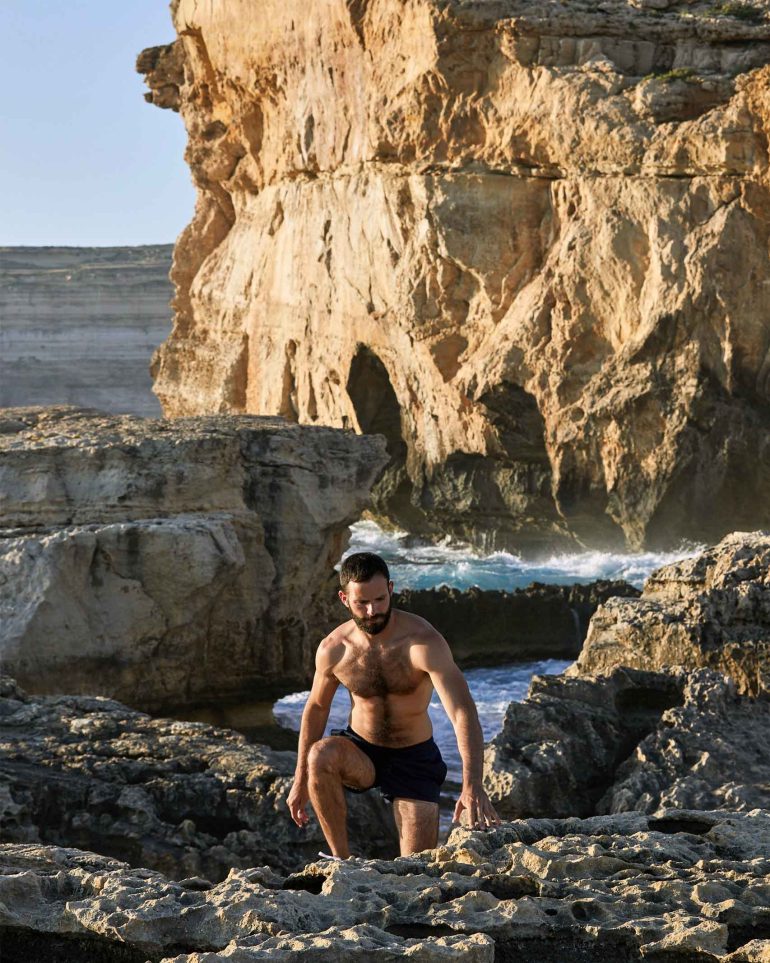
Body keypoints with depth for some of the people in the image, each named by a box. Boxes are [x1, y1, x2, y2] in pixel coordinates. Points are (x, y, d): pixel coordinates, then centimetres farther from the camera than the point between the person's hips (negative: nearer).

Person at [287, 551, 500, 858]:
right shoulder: (332, 649, -13)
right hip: (360, 751, 2)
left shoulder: (424, 641, -26)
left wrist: (472, 786, -50)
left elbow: (463, 712, -37)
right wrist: (300, 780, 10)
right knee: (321, 755, -34)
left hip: (414, 756, -2)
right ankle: (341, 859, -18)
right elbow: (316, 708, 7)